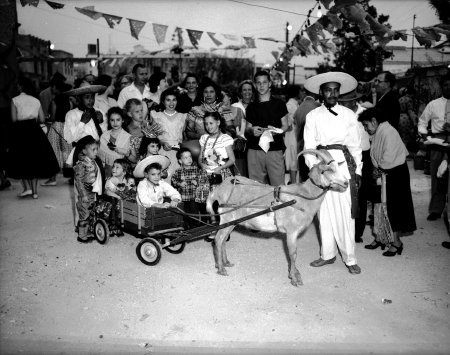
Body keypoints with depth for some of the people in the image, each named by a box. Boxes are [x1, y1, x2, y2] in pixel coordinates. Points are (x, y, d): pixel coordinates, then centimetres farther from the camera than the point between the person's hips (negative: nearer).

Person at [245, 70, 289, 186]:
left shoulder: (279, 104, 9)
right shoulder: (251, 106, 15)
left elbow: (285, 126, 10)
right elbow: (247, 129, 17)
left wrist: (276, 131, -12)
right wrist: (251, 131, -6)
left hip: (275, 150, -2)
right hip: (254, 150, 2)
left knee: (278, 185, -7)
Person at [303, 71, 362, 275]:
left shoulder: (349, 115, 5)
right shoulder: (313, 116, 5)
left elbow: (355, 145, 7)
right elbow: (309, 146, 3)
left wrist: (357, 170, 4)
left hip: (344, 165, -1)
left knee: (346, 212, -1)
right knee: (325, 212, 8)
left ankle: (349, 258, 9)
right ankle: (328, 254, 21)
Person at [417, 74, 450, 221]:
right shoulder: (433, 104, 11)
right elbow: (422, 121, 16)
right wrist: (423, 133, -3)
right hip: (437, 141, 1)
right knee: (437, 175, 3)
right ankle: (436, 209, 10)